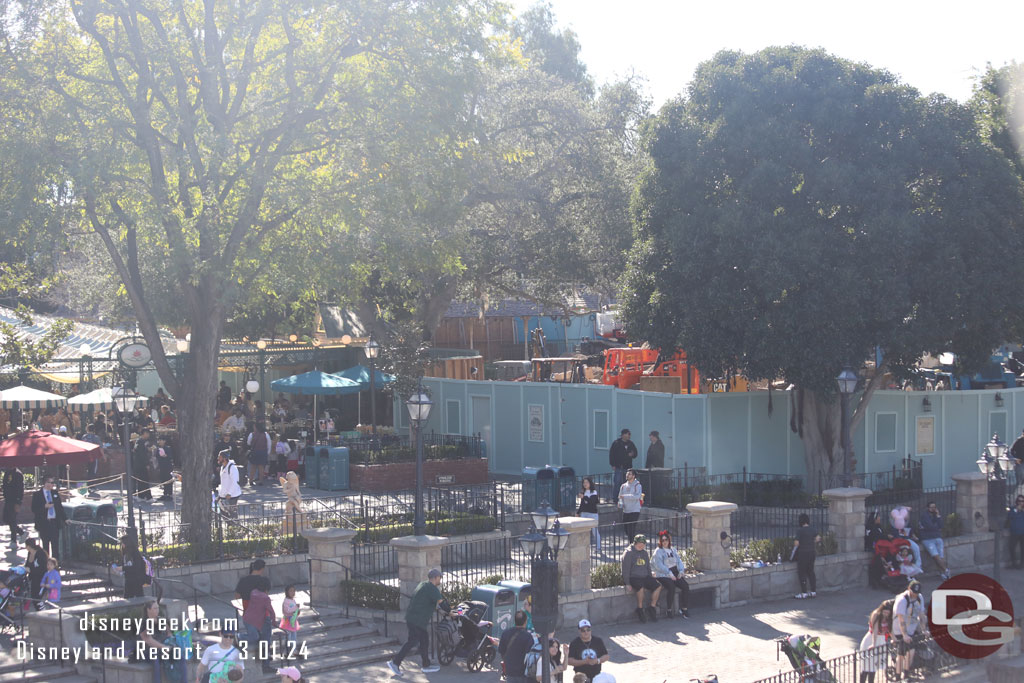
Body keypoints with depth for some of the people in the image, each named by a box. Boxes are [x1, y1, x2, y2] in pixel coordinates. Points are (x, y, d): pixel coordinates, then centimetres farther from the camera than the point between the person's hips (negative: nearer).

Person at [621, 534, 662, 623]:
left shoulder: (644, 553, 16)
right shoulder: (629, 553, -6)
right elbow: (625, 569, -10)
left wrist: (650, 578, 17)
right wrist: (627, 584, -16)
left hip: (645, 577, 7)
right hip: (633, 578, -7)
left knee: (658, 586, -14)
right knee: (641, 587, -36)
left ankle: (652, 608, -4)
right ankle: (640, 609, -19)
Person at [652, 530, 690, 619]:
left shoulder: (673, 550, 19)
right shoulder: (658, 552, 0)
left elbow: (679, 561, 17)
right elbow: (659, 565, -11)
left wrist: (681, 571, -2)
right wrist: (670, 574, -18)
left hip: (675, 574, 6)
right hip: (663, 575, -6)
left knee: (685, 586, -17)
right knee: (671, 588, -31)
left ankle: (684, 609, -7)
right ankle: (668, 610, -17)